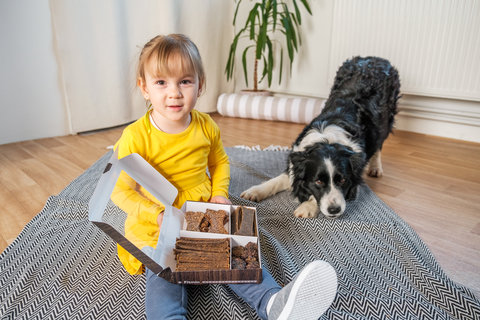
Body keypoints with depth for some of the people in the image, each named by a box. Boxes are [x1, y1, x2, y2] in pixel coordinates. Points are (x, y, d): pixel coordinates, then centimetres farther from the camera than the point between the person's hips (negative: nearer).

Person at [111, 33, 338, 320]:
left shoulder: (206, 126, -1)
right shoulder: (135, 137, -15)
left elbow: (220, 161, 17)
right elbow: (121, 190, -9)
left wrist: (220, 194, -1)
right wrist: (157, 214, -23)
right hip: (156, 229, -2)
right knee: (163, 279, -25)